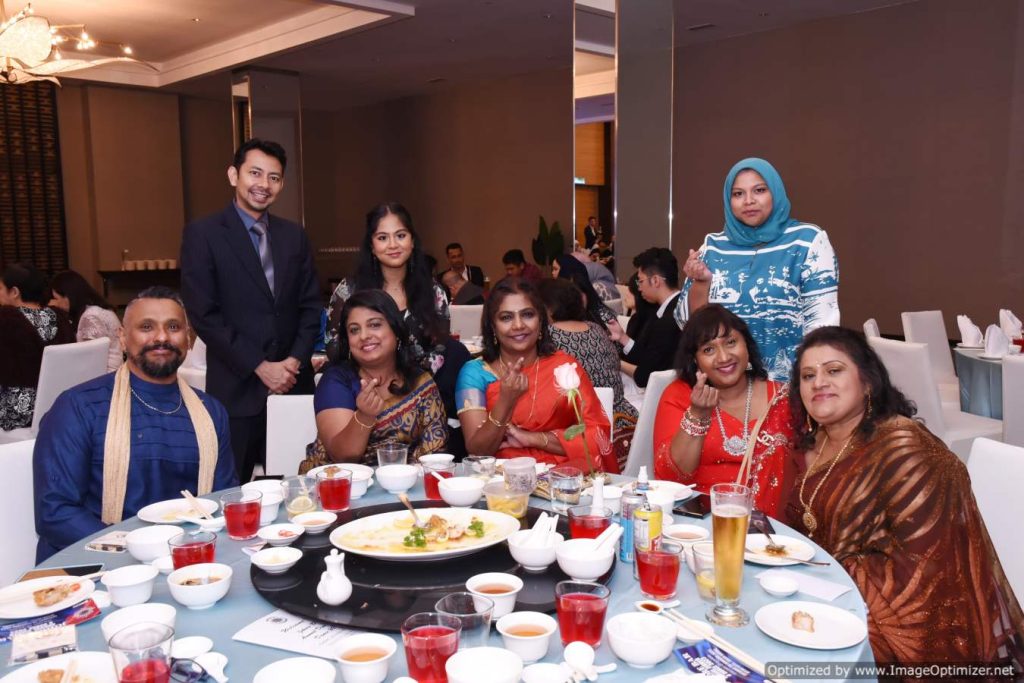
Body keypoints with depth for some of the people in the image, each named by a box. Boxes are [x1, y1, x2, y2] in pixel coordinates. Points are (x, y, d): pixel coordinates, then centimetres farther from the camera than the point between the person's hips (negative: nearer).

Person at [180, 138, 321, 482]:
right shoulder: (202, 234, -2)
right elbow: (203, 314, -8)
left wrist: (295, 360, -4)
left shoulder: (294, 236, 12)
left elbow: (311, 306, 11)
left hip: (294, 385, 4)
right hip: (237, 389, -4)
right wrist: (259, 366, -11)